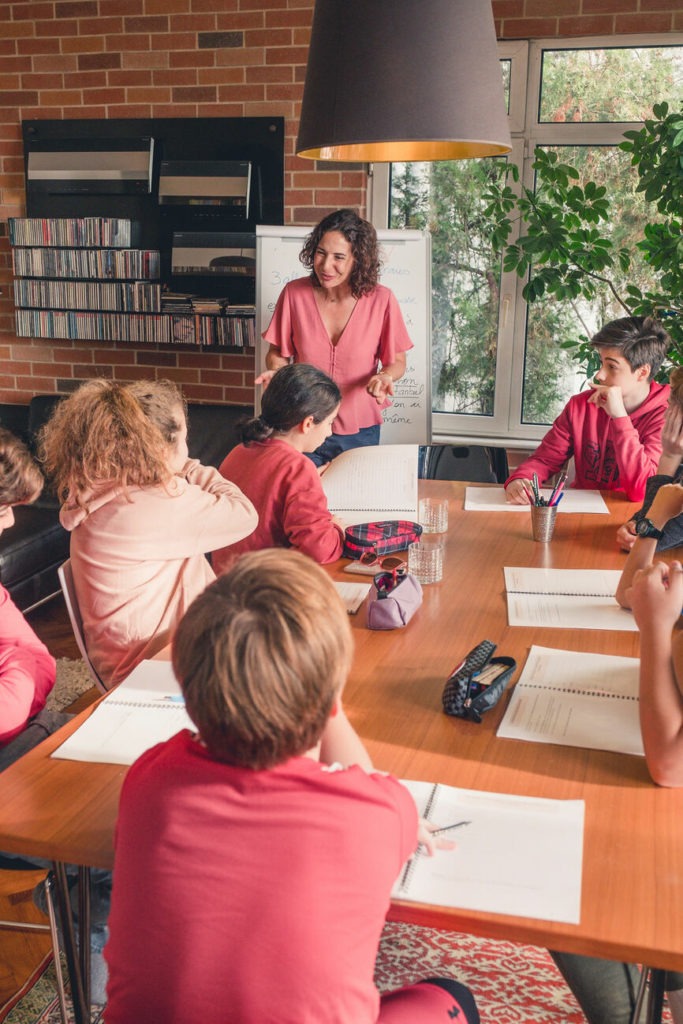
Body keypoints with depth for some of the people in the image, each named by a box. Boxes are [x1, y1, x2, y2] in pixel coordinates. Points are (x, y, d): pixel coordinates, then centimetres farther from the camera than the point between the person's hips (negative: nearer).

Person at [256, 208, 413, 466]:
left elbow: (397, 362, -1)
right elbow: (278, 353, 3)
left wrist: (385, 376, -22)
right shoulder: (294, 293, -10)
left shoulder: (381, 300, -12)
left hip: (359, 432, 0)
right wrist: (275, 371, -18)